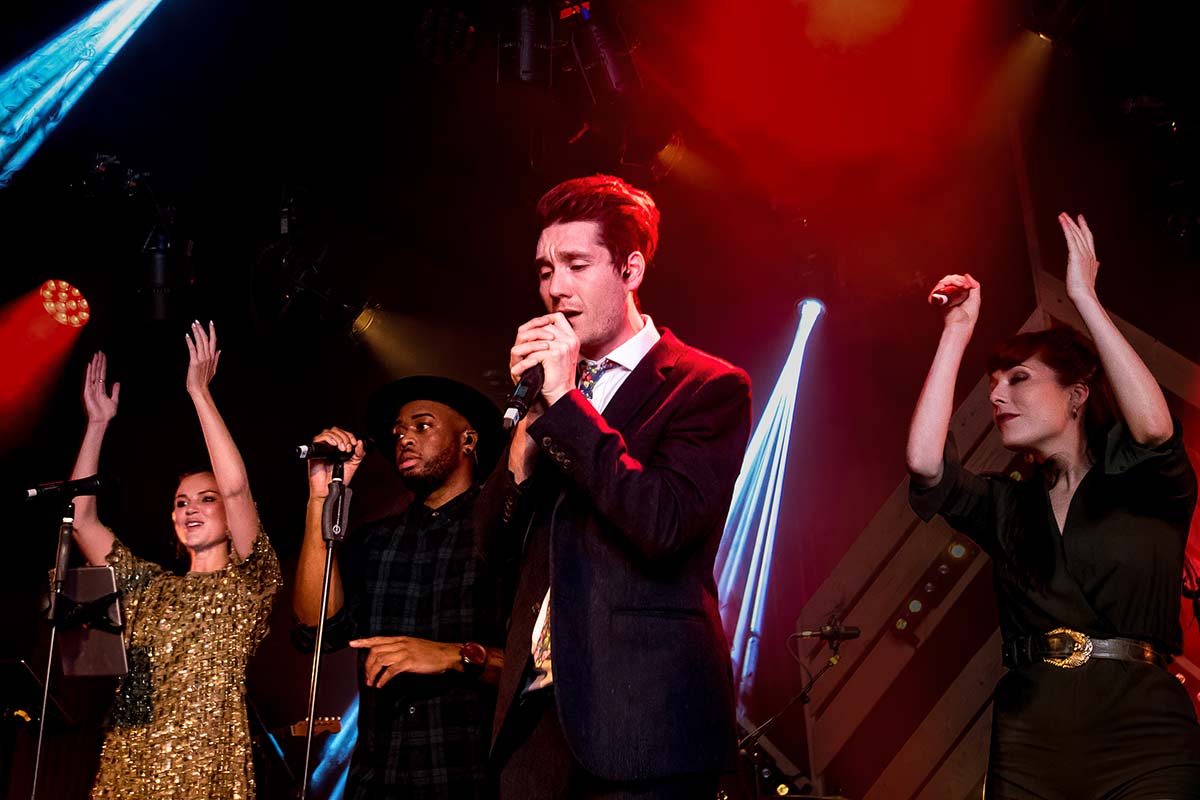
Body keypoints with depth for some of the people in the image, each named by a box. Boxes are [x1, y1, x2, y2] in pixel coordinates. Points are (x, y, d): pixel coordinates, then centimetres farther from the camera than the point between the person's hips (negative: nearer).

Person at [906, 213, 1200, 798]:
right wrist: (956, 334, 2)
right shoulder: (1005, 504, 14)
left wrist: (1084, 297, -11)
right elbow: (924, 463, -4)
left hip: (1143, 734, -3)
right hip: (1028, 740, 3)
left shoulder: (1145, 490, 6)